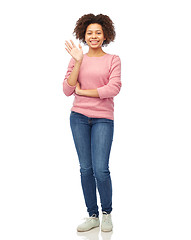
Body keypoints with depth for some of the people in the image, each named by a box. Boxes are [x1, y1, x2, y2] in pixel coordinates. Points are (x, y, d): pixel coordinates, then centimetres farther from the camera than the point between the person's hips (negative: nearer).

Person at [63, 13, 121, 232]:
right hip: (79, 117, 2)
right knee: (85, 169, 5)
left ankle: (107, 213, 15)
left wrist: (82, 91, -5)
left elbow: (114, 89, -9)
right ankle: (92, 216, 19)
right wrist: (78, 61, -9)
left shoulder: (113, 60, 4)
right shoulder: (77, 60, 9)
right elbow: (67, 90, -1)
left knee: (101, 169, -9)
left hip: (103, 119, -2)